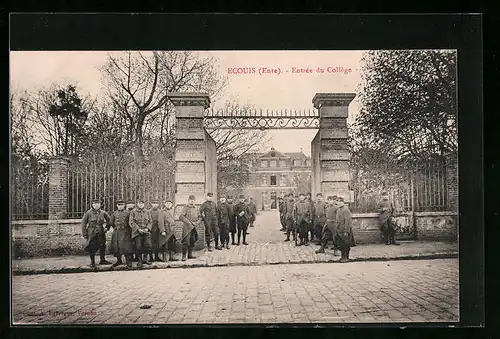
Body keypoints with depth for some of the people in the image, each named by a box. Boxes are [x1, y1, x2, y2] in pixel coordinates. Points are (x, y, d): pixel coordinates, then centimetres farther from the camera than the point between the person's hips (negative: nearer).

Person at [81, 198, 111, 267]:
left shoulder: (103, 213, 4)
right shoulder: (88, 213, -5)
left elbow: (109, 220, 19)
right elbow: (83, 223, -4)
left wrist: (107, 227, 9)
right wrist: (84, 233, -7)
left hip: (101, 233, 3)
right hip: (91, 234, -3)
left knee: (102, 246, 8)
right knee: (91, 248, 2)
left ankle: (102, 260, 23)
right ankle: (92, 262, 15)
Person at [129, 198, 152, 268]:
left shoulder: (147, 212, 11)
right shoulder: (133, 212, 0)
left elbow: (150, 222, 11)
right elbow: (131, 222, -6)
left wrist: (147, 228, -7)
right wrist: (138, 229, -15)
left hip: (146, 232, 3)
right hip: (137, 232, -3)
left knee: (148, 245, -5)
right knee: (138, 247, -2)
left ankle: (145, 259, 15)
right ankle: (139, 261, 14)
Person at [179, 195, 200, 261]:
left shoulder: (196, 208, 12)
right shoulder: (185, 208, -5)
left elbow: (200, 217, 16)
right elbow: (181, 217, -13)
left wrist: (197, 222, -2)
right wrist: (188, 222, -16)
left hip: (194, 228, 6)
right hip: (187, 228, -6)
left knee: (192, 242, 11)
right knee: (186, 242, -8)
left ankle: (190, 254, 22)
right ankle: (184, 256, -3)